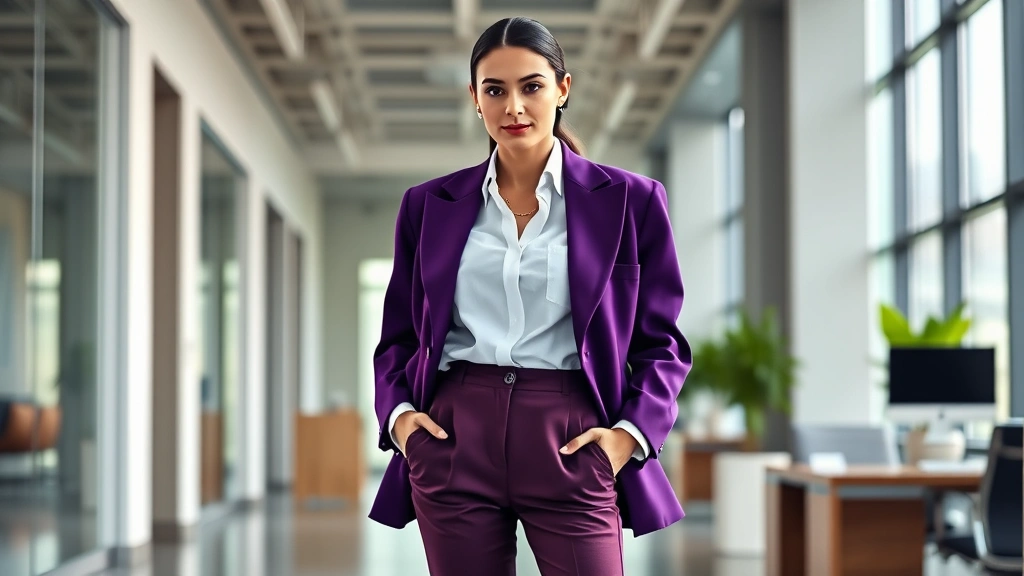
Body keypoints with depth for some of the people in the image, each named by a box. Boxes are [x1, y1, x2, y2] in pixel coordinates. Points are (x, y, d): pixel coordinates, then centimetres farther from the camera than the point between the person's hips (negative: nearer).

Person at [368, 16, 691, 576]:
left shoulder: (628, 200, 4)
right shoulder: (429, 205, 10)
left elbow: (660, 340, 7)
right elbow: (398, 335, 16)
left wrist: (632, 432, -8)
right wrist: (398, 413, -2)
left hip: (571, 444, -2)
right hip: (454, 440, 2)